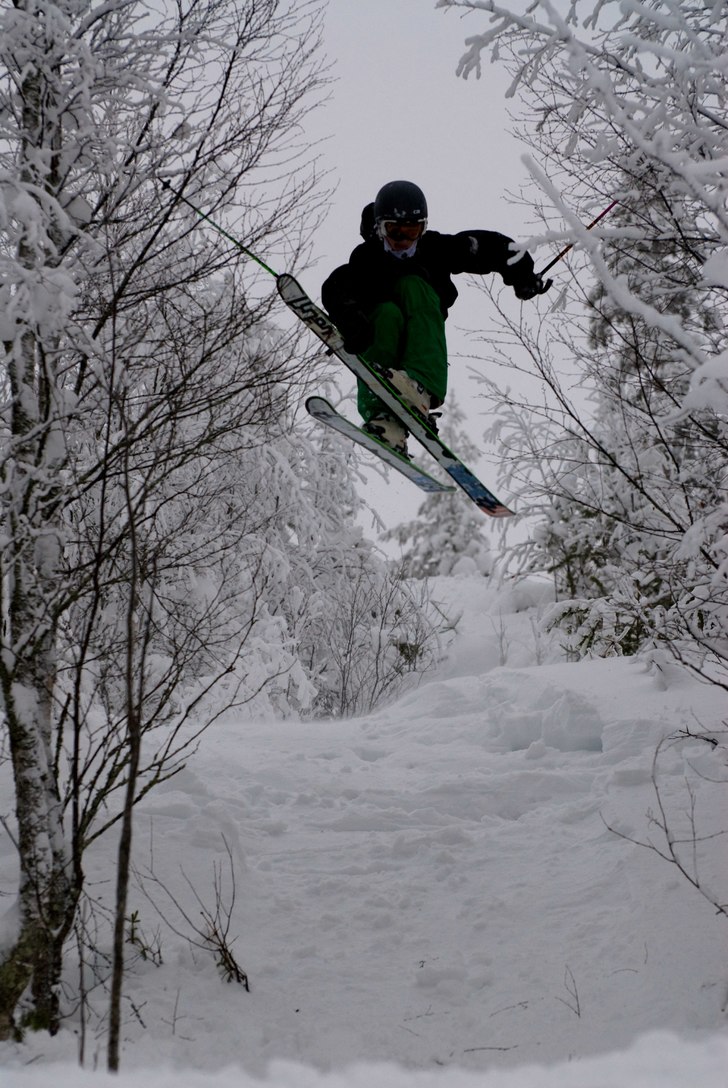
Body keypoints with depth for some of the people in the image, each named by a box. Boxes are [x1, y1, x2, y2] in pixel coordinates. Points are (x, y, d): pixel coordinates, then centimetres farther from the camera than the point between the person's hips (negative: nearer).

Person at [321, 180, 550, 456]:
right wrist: (350, 318, -45)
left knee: (412, 285, -21)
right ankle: (381, 414, -49)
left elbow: (491, 246, 2)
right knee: (387, 313, -31)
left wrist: (520, 274, -12)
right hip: (375, 338, -1)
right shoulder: (366, 257, -7)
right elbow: (336, 289, -25)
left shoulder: (433, 248, 0)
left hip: (419, 341, 1)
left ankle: (421, 387, -45)